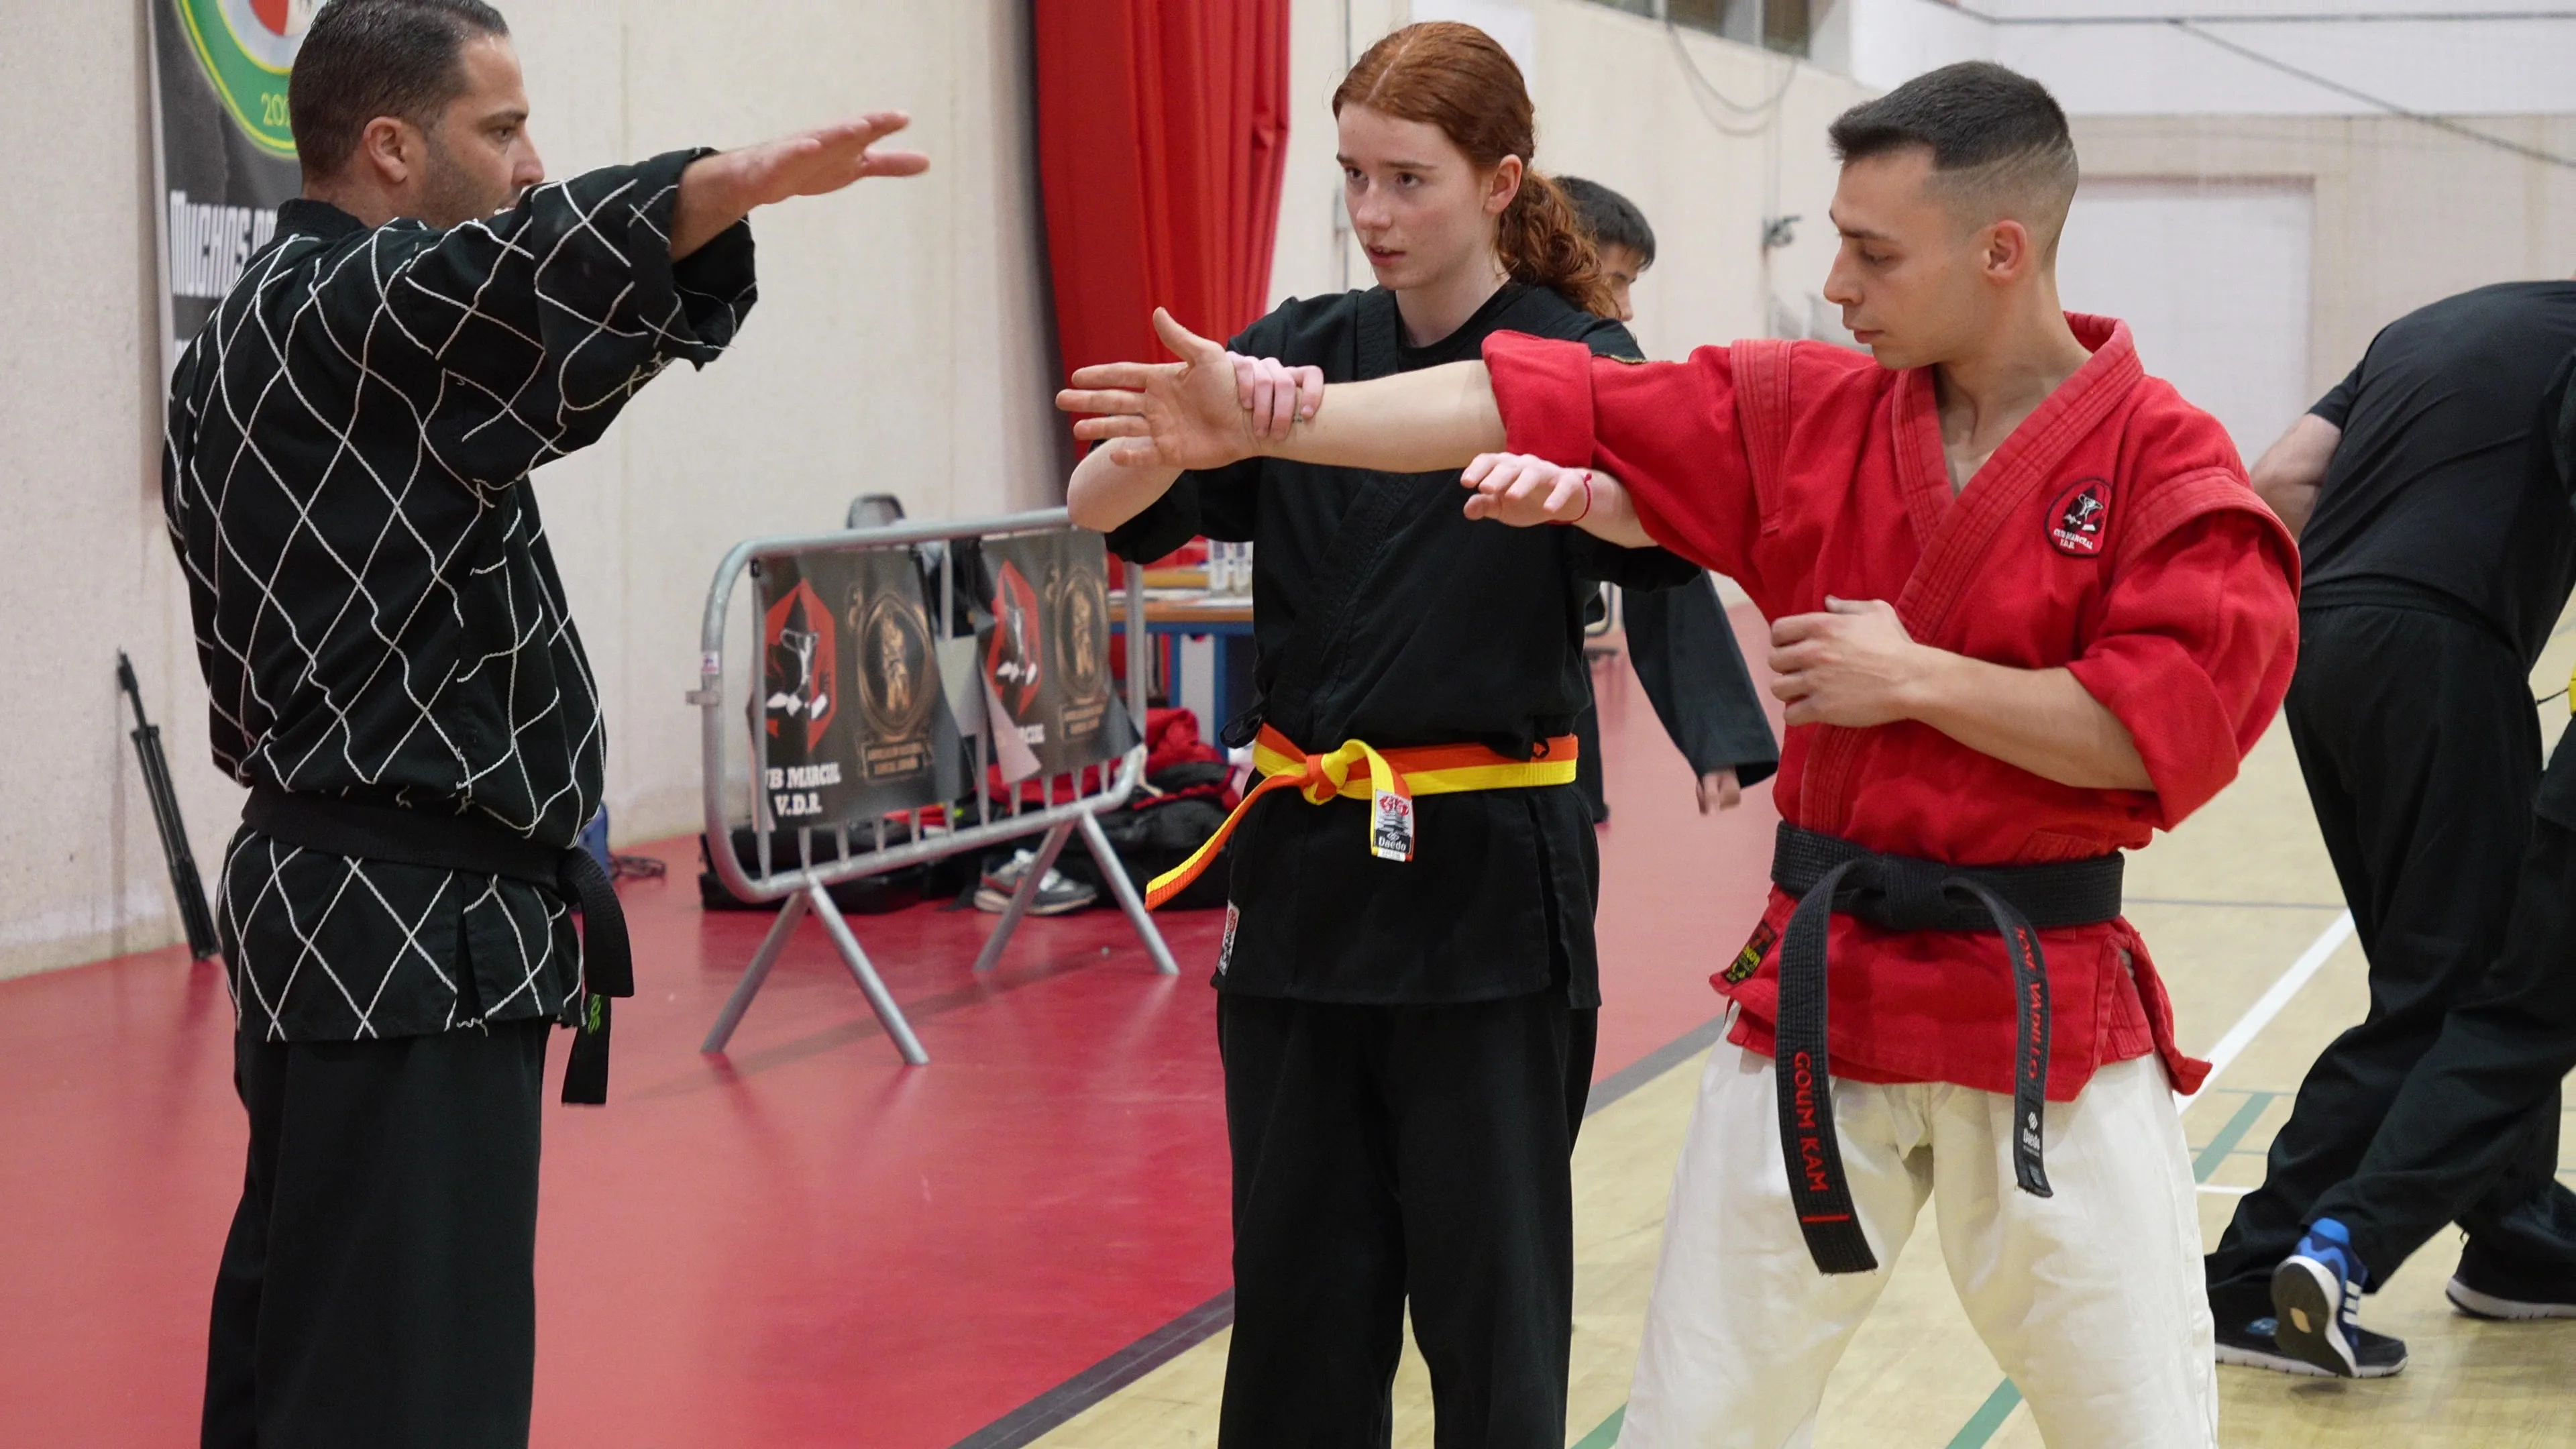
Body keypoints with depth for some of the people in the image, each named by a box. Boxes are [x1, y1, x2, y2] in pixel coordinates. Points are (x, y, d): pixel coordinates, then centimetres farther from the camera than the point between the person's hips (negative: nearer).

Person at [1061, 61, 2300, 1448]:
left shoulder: (2167, 462, -10)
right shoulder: (1805, 410, 1)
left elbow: (2181, 721, -20)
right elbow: (1536, 404, -3)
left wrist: (1918, 678, -17)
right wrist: (1264, 424, -7)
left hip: (2047, 1014, -3)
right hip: (1817, 1001, 3)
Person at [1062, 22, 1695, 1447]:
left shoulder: (1575, 365, -4)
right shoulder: (1303, 349, 5)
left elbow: (1656, 521, -25)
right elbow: (1096, 504, -8)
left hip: (1487, 879, -3)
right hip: (1304, 863, 3)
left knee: (1488, 1288, 3)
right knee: (1297, 1279, 10)